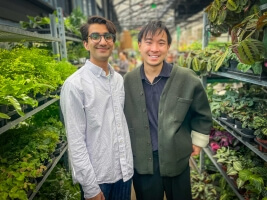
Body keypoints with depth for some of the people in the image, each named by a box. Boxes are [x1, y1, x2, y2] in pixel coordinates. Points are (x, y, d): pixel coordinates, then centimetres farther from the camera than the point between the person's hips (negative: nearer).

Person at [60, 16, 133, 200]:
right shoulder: (75, 84, -16)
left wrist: (128, 162, 9)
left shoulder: (119, 79, 2)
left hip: (124, 171, 5)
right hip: (97, 176, -5)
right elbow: (76, 140, -16)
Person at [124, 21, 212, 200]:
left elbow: (202, 114, 5)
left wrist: (198, 141, 8)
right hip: (141, 162, 2)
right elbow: (122, 117, 8)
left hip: (177, 160, -1)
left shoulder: (187, 79, -11)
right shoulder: (128, 81, -5)